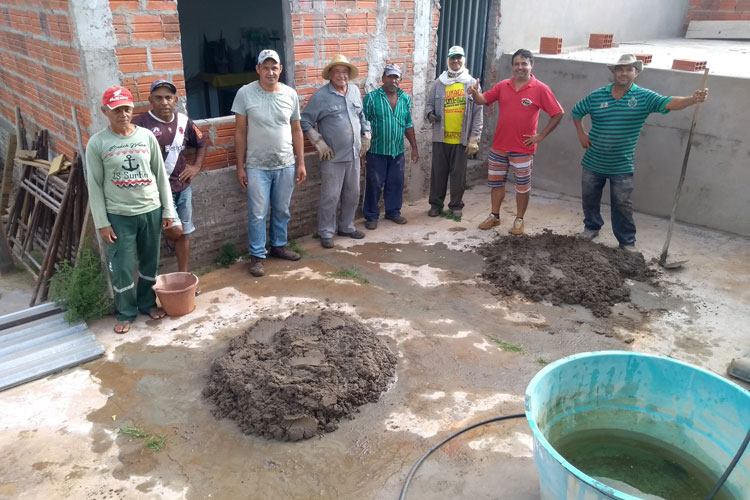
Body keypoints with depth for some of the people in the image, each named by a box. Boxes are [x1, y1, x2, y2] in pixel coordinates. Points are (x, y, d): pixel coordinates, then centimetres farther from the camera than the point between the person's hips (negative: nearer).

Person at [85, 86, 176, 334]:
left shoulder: (147, 136, -1)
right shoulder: (97, 143, -7)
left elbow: (161, 175, 4)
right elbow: (95, 186, -4)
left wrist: (168, 210, 4)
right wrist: (102, 222, -7)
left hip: (151, 210, 2)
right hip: (119, 215, -2)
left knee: (150, 262, 15)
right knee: (122, 268, 4)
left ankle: (147, 303, 34)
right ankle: (126, 313, 22)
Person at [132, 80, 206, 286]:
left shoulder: (184, 121, 4)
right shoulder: (141, 123, -13)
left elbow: (201, 144, 20)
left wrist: (196, 166, 7)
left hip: (182, 187, 5)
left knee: (184, 233, 10)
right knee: (175, 229, -16)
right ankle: (170, 242, 22)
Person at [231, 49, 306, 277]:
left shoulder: (290, 94, 1)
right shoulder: (245, 93, -7)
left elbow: (296, 131, 7)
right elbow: (240, 132, -4)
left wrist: (301, 163, 5)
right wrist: (240, 166, -5)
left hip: (286, 165, 3)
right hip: (257, 166, -3)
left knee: (282, 211, 15)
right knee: (258, 214, 2)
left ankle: (278, 246, 33)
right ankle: (257, 256, 14)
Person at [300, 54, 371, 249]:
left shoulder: (355, 91, 8)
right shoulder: (321, 95, -9)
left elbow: (362, 116, 20)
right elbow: (305, 121, -8)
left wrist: (366, 136, 13)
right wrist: (319, 143, -12)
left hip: (353, 154, 6)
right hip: (333, 156, -6)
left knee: (352, 194, 14)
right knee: (330, 197, -2)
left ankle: (346, 227, 30)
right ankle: (326, 233, 11)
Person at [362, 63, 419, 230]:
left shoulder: (405, 99, 7)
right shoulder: (371, 97, -7)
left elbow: (408, 125, 13)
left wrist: (414, 148, 11)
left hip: (397, 151, 4)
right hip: (377, 151, -4)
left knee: (396, 184, 12)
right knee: (374, 185, 2)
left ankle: (393, 211, 28)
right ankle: (371, 216, 14)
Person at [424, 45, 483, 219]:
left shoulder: (472, 83, 1)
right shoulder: (439, 83, 6)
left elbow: (477, 112, -1)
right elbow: (429, 104, 11)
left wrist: (474, 139, -7)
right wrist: (430, 114, -14)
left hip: (462, 138, -1)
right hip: (440, 137, 1)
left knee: (458, 173, 6)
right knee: (438, 172, 8)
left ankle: (456, 205, 21)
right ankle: (436, 204, 22)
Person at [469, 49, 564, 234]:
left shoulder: (541, 89, -7)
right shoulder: (503, 86, 4)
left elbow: (557, 114, -5)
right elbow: (483, 100, 3)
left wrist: (541, 136, -9)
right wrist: (475, 93, -20)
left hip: (523, 149, -4)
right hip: (499, 146, 4)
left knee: (523, 186, 6)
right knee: (495, 182, 13)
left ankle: (519, 220, 20)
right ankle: (494, 216, 28)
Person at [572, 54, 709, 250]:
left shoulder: (644, 97, -7)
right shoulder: (596, 96, -2)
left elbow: (669, 103, -22)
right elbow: (576, 112, 12)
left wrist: (692, 99, -40)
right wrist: (581, 133, 1)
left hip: (622, 167, -2)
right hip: (593, 163, 2)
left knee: (622, 206, 6)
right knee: (589, 199, 16)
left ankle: (627, 241, 20)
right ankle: (591, 227, 40)